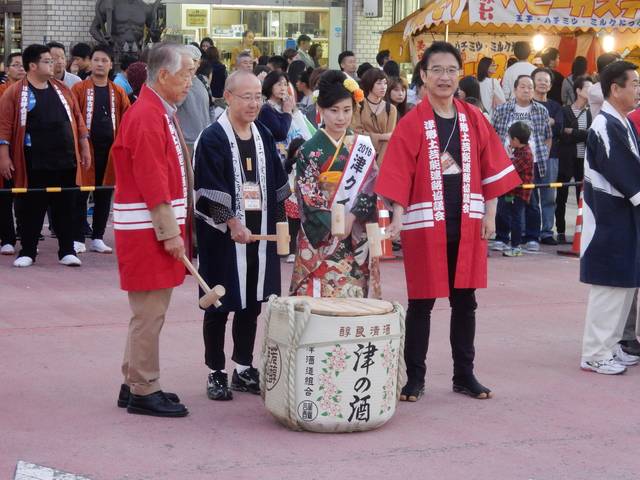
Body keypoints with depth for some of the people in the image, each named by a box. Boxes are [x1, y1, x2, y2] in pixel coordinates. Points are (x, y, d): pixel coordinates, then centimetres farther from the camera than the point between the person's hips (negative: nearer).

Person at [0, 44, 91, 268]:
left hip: (65, 160, 4)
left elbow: (78, 120, 14)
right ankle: (27, 251, 13)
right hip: (34, 164, -4)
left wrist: (85, 148, 11)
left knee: (65, 207, 6)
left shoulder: (62, 89, 11)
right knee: (31, 207, 3)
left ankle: (67, 251, 13)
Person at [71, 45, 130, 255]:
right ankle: (77, 239, 6)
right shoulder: (79, 89, -1)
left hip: (110, 150, 3)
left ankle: (98, 238, 17)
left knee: (104, 195, 8)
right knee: (81, 195, 0)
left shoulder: (118, 92, 9)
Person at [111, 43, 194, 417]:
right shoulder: (147, 117, -17)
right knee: (150, 312, -4)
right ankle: (144, 392, 3)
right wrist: (170, 232, -19)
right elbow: (152, 184, -20)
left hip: (162, 225, 10)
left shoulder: (161, 113, 15)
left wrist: (176, 227, 17)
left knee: (151, 311, 15)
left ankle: (135, 383, 23)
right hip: (148, 228, -10)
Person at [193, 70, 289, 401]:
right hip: (222, 236, -6)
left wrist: (280, 223, 9)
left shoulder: (263, 136, 10)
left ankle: (244, 369, 21)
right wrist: (232, 224, -18)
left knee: (252, 303, 10)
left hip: (259, 235, 6)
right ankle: (216, 373, 12)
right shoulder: (212, 138, -9)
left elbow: (277, 184, 15)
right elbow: (210, 190, -15)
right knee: (219, 305, 2)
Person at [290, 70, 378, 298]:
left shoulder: (363, 146, 8)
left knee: (352, 295, 0)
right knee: (319, 293, -7)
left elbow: (370, 188, 3)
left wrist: (351, 217, -12)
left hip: (356, 240, 2)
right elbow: (307, 195, -5)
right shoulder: (310, 150, 0)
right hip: (320, 238, -2)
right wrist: (333, 223, -16)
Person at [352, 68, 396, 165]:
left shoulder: (391, 109, 6)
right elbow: (356, 132, -6)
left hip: (382, 155, 1)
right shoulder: (358, 106, 2)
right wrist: (381, 137, -10)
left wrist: (379, 163, -15)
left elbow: (389, 139, -3)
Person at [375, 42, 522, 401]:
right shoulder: (412, 124, -6)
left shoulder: (474, 120, 5)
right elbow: (399, 176, -10)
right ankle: (415, 378, 14)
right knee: (422, 301, 4)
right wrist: (397, 220, -20)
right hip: (425, 223, -3)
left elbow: (492, 169, 8)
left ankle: (464, 375, 21)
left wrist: (490, 214, 3)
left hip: (467, 223, 3)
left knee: (465, 300, 10)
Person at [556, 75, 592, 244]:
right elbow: (564, 137, -8)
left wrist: (573, 132, -9)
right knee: (561, 197, 5)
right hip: (566, 159, -2)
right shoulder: (564, 111, -1)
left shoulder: (591, 112, 5)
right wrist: (583, 135, -11)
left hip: (584, 160, 2)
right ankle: (560, 231, 15)